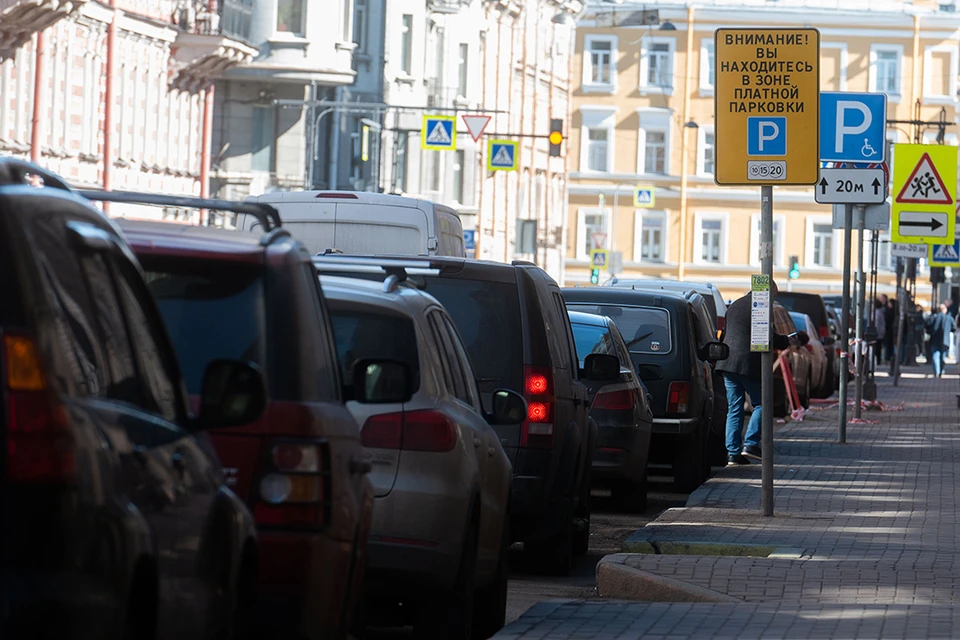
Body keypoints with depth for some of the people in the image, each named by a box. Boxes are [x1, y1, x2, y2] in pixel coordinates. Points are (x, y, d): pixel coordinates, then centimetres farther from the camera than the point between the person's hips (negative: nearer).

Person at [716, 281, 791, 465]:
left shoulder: (735, 305, 19)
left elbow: (723, 335, 24)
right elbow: (769, 337, -10)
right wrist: (786, 342, 7)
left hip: (728, 365, 7)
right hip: (750, 365, -7)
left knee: (734, 409, 7)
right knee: (761, 404, 5)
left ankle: (733, 452, 3)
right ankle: (751, 444, -6)